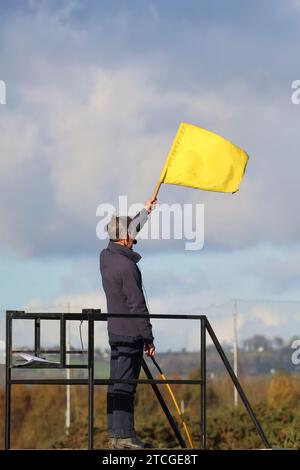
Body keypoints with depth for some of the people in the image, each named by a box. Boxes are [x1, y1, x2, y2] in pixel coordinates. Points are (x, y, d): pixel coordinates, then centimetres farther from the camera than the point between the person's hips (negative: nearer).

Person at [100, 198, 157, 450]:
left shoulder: (106, 256, 8)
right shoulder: (127, 266, -19)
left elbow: (126, 234, 29)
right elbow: (137, 305, -18)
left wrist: (145, 212, 40)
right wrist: (148, 339, -13)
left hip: (115, 331, 9)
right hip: (130, 334, -9)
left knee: (117, 382, 12)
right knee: (125, 384, -8)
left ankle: (115, 432, 16)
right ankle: (124, 436, -7)